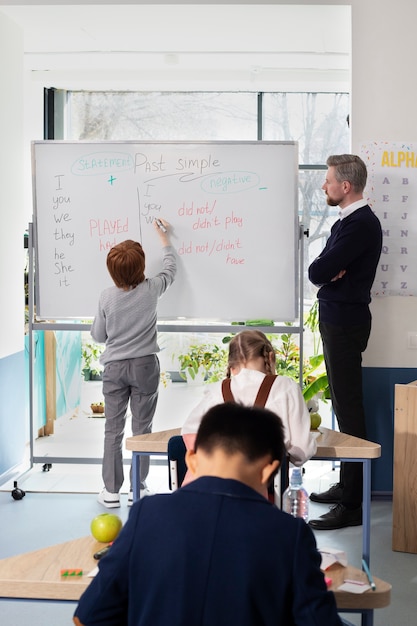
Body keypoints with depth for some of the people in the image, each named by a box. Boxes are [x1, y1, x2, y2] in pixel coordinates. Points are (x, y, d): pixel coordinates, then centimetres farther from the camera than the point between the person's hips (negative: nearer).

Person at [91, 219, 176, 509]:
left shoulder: (107, 297, -10)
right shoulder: (151, 289, -11)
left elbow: (98, 335, 1)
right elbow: (170, 269, 11)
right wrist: (164, 238, 24)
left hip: (114, 367, 1)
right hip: (145, 366, -1)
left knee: (113, 429, 8)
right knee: (142, 428, 8)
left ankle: (111, 490, 13)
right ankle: (137, 489, 13)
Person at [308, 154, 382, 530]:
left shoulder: (361, 224, -18)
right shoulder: (348, 221, 14)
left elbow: (318, 272, -22)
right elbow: (318, 271, 12)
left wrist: (326, 270, -2)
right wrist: (331, 272, -9)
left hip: (346, 323, -10)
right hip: (336, 319, 10)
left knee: (349, 409, -9)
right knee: (343, 405, 16)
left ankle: (352, 505, -5)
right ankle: (347, 484, 27)